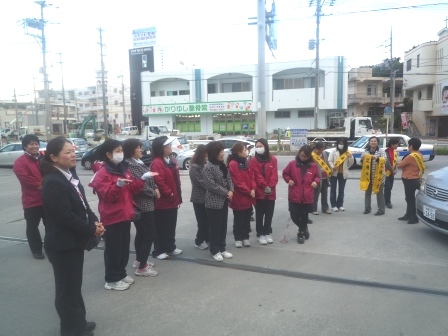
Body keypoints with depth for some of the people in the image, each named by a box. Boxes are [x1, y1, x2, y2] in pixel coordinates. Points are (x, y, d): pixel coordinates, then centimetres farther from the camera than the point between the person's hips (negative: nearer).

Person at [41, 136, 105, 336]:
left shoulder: (69, 176, 7)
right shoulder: (53, 182, -22)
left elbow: (82, 205, 11)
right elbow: (66, 217, -25)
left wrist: (94, 222, -6)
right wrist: (91, 230, -16)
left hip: (74, 241, 9)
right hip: (62, 245, -9)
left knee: (75, 284, 22)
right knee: (68, 288, 7)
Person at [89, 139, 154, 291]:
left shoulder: (123, 168, 11)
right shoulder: (102, 173, -13)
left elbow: (133, 189, 12)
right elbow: (107, 195, -21)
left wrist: (142, 179, -1)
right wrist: (118, 185, -37)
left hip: (125, 215, 8)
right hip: (112, 218, -8)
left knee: (124, 248, 16)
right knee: (113, 249, 1)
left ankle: (121, 274, 30)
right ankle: (111, 279, 14)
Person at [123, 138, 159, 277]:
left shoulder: (138, 162, 11)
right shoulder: (130, 165, -18)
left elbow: (149, 179, 17)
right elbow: (141, 185, -21)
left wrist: (156, 188, -2)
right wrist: (154, 193, -7)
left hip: (144, 204, 10)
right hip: (142, 205, -10)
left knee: (141, 233, 19)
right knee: (150, 234, -6)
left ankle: (139, 260, 32)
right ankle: (142, 267, 1)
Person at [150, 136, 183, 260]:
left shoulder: (172, 160, 12)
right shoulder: (157, 163, -18)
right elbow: (159, 182, -25)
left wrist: (178, 196, 14)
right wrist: (169, 193, -17)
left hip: (173, 200, 9)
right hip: (163, 202, -8)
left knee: (171, 226, 18)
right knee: (161, 227, 3)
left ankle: (170, 247, 31)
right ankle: (158, 251, 15)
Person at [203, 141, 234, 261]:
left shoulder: (222, 165, 10)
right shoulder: (208, 167, -15)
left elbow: (229, 179, 10)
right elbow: (212, 185, -21)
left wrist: (231, 190, -8)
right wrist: (226, 193, -16)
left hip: (224, 201, 8)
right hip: (214, 202, -8)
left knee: (223, 225, 14)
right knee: (215, 227, 2)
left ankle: (222, 248, 25)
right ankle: (215, 250, 15)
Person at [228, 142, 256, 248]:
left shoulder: (245, 162, 11)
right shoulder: (233, 164, -16)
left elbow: (250, 177, 10)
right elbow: (238, 182, -19)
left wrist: (253, 189, -5)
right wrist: (249, 192, -14)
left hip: (248, 197, 8)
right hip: (239, 197, -8)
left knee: (247, 218, 14)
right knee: (239, 219, 6)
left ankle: (245, 237, 26)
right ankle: (238, 238, 19)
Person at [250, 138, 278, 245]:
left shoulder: (273, 159, 2)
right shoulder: (254, 161, -4)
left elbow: (274, 175, -3)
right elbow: (256, 176, -10)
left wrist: (270, 187, -14)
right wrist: (265, 186, -16)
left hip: (271, 192, 2)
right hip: (259, 192, -2)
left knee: (269, 214, 12)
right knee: (259, 214, 7)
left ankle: (268, 233, 26)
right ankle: (260, 234, 17)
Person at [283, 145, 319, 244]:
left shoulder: (313, 166, 1)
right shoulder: (292, 164, -4)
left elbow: (316, 176, 15)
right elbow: (285, 173, 8)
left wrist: (315, 181, -5)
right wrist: (289, 180, -9)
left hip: (307, 197, 1)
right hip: (294, 196, -1)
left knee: (304, 216, 11)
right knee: (294, 216, 2)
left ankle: (301, 232, 33)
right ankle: (304, 228, 31)